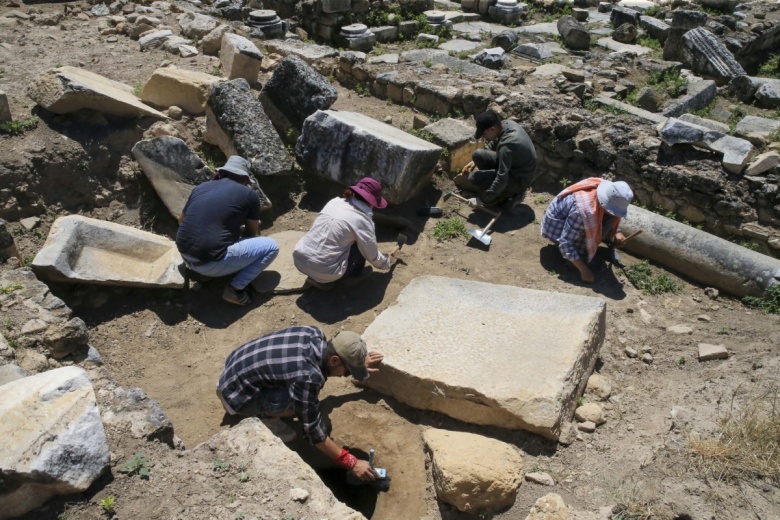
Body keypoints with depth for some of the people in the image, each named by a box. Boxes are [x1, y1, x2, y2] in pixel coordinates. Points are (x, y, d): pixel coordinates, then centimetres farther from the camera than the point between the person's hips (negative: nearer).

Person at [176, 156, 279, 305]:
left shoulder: (200, 187, 13)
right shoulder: (249, 195, 0)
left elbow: (181, 220, 27)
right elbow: (251, 234, 13)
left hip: (186, 257, 7)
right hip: (210, 263, -7)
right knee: (271, 247, 5)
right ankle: (235, 289, -3)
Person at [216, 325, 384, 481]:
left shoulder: (315, 334, -10)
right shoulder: (307, 377, -32)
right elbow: (314, 432, -21)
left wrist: (358, 361, 22)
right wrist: (352, 463, -14)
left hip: (238, 364, 9)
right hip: (235, 394, -8)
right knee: (303, 403, -24)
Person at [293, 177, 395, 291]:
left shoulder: (335, 201, 10)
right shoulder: (362, 220, -8)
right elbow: (372, 255, 3)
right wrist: (386, 262, 24)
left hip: (299, 259, 6)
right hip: (324, 271, -6)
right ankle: (355, 274, 23)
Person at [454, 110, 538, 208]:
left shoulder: (507, 146, -35)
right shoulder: (506, 123, -9)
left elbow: (501, 179, -35)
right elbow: (493, 143, 13)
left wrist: (483, 200, -26)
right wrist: (475, 162, 13)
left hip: (521, 179, -9)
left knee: (474, 177, -21)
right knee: (478, 155, 3)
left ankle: (512, 192, 0)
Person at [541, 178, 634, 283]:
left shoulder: (607, 193, -17)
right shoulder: (583, 211, -39)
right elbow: (565, 243, -33)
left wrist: (617, 232, -7)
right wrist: (584, 270, -31)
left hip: (569, 215, 7)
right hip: (556, 224, -7)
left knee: (609, 219, -6)